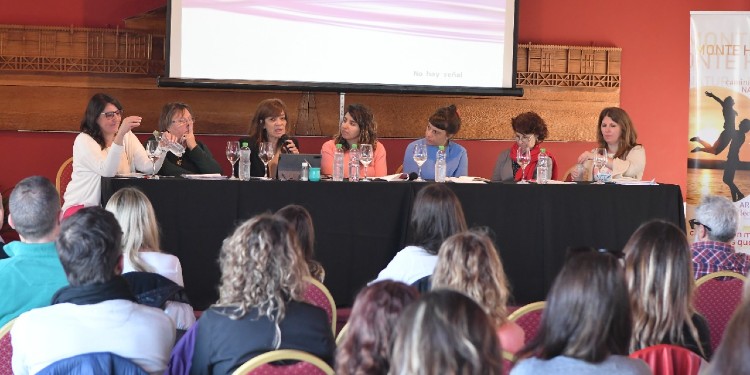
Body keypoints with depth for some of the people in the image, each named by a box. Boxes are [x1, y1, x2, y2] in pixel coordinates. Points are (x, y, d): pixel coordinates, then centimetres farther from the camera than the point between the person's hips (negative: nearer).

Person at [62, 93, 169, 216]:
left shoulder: (127, 137, 9)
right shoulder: (84, 140, -8)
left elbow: (148, 168, -4)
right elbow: (107, 171, -25)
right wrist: (121, 134, -32)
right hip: (81, 206, -5)